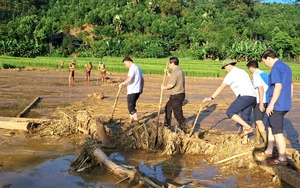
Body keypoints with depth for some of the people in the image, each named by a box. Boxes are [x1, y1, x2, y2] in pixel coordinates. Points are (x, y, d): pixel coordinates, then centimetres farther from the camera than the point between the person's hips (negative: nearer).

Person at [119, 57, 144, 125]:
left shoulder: (132, 68, -13)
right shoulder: (138, 68, 18)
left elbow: (129, 79, -27)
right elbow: (142, 79, 23)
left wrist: (122, 84, -17)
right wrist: (141, 88, 30)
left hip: (132, 91, -10)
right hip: (138, 90, 10)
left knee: (131, 107, -4)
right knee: (131, 105, 18)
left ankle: (136, 121, -2)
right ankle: (131, 119, 24)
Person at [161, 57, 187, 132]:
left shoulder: (175, 72, -20)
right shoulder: (179, 70, 12)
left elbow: (171, 85, -25)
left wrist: (164, 87, -8)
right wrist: (168, 74, 22)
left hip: (176, 96, -11)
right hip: (179, 94, 11)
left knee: (177, 113, -4)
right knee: (168, 107, 25)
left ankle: (184, 129, 2)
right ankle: (167, 124, 38)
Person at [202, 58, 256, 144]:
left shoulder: (231, 73, -3)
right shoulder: (242, 71, 24)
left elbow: (221, 87, -10)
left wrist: (211, 98, -12)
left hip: (245, 96, -10)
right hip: (253, 97, 10)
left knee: (230, 112, -6)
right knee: (245, 118, 12)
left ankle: (248, 127, -8)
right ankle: (245, 140, 13)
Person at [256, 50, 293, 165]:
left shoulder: (276, 68, -15)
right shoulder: (286, 67, 13)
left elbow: (278, 86, -23)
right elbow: (291, 86, 17)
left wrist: (271, 104, -21)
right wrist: (288, 101, 23)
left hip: (277, 105, -10)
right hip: (285, 104, 10)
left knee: (277, 132, -1)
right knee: (270, 126, 21)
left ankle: (282, 159, 7)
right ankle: (269, 151, 31)